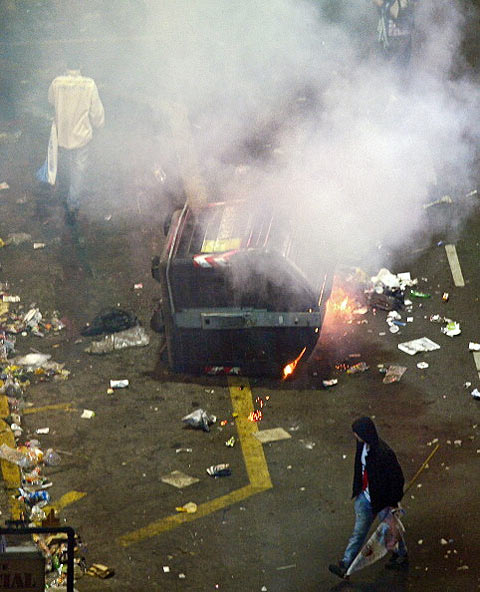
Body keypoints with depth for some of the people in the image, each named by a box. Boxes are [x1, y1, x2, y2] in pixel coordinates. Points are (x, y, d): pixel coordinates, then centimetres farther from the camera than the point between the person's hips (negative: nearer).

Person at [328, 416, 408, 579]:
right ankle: (345, 565, 12)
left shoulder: (384, 453, -32)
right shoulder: (362, 445, -6)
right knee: (358, 531, 10)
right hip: (365, 497, 7)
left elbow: (397, 478, -23)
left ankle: (402, 556, 42)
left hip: (383, 501, -7)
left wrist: (393, 502, -16)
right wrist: (357, 490, 19)